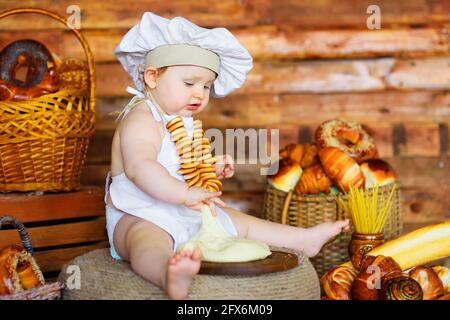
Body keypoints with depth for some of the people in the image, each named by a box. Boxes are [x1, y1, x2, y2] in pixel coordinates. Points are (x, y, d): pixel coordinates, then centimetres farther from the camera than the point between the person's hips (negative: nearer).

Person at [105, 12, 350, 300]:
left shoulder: (184, 122, 14)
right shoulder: (141, 120, -18)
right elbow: (139, 167, -35)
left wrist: (212, 168, 5)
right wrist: (185, 193, -44)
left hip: (186, 215, 10)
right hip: (139, 218, -9)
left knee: (239, 223, 12)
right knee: (149, 242, -42)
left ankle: (303, 239, 22)